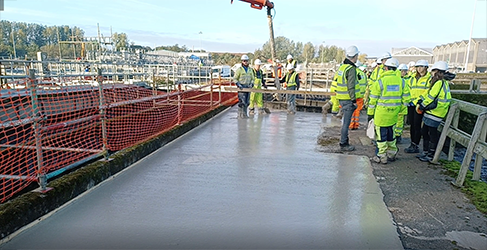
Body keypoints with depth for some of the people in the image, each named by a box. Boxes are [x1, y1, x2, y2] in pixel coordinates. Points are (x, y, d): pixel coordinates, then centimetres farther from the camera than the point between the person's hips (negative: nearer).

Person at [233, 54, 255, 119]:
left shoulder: (250, 69, 12)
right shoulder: (239, 69, -4)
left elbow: (253, 78, 17)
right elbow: (235, 79, -2)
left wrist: (251, 84, -1)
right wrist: (238, 85, -16)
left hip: (248, 87, 5)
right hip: (241, 87, -5)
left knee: (246, 102, 7)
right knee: (242, 102, -11)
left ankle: (244, 114, 15)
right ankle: (240, 115, -6)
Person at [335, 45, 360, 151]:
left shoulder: (342, 66, 11)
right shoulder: (351, 68, -17)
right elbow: (351, 86, -20)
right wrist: (354, 100, -15)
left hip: (341, 98, 9)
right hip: (348, 99, -9)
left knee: (345, 120, 20)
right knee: (346, 122, -2)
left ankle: (344, 137, 31)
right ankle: (343, 144, 5)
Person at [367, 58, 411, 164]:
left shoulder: (380, 81, -11)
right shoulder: (401, 81, 3)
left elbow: (373, 100, -7)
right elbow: (406, 99, 7)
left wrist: (370, 113, 1)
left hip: (381, 113, -5)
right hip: (394, 114, 5)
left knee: (381, 135, 4)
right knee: (391, 133, 20)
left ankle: (382, 156, 10)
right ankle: (392, 154, 31)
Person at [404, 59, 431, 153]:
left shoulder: (430, 78, -2)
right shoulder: (413, 78, 17)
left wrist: (419, 101, -18)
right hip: (411, 104, 6)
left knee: (417, 125, -4)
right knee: (412, 124, 10)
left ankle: (416, 146, 3)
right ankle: (412, 144, 19)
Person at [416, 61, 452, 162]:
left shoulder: (439, 83, -18)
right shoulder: (443, 82, 14)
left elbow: (430, 98, -18)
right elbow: (427, 93, 14)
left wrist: (422, 106, -6)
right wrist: (420, 102, 5)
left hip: (435, 114, -10)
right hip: (430, 112, 10)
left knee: (433, 135, 1)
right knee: (425, 132, 17)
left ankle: (431, 155, 11)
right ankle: (425, 152, 27)